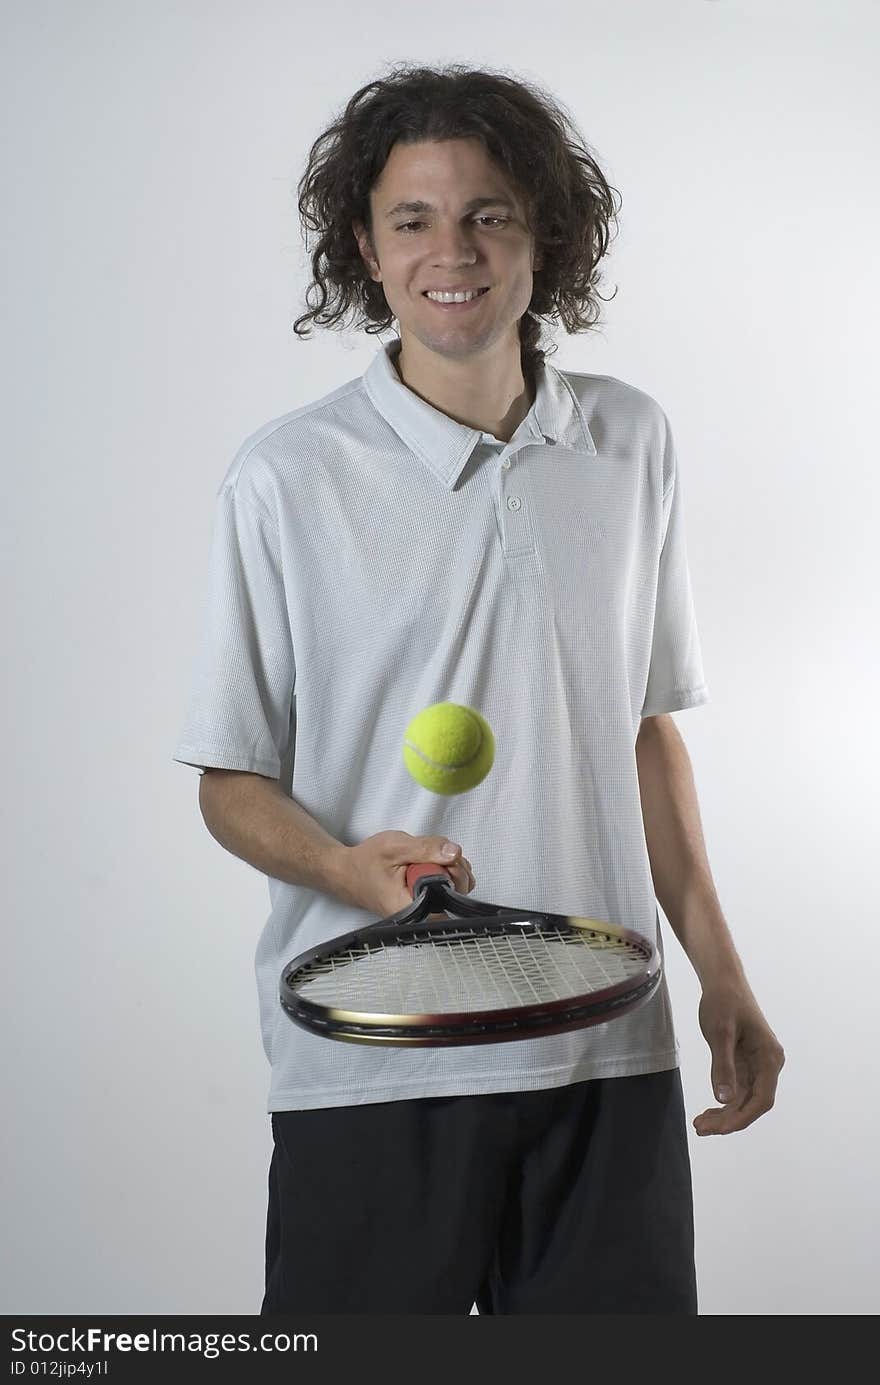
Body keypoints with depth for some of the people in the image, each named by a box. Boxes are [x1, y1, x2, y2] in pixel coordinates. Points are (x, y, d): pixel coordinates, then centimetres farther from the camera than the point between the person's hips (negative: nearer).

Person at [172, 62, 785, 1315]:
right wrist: (347, 867, -21)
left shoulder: (633, 445, 6)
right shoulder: (286, 479, -5)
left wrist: (718, 971, 11)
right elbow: (232, 782, -1)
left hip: (607, 1053, 3)